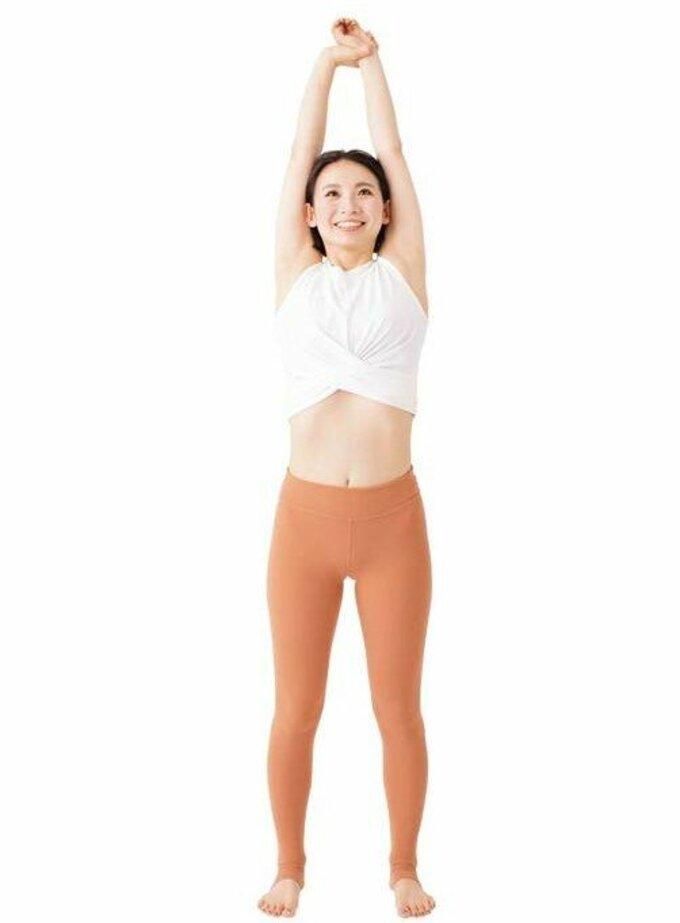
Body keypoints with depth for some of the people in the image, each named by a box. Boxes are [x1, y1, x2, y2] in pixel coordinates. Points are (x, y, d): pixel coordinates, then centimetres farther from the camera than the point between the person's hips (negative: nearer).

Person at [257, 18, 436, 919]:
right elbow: (300, 157, 10)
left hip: (394, 517, 0)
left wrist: (373, 61, 19)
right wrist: (328, 61, 18)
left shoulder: (403, 272, 6)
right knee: (296, 711, 8)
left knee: (399, 710, 7)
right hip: (305, 516, 0)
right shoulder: (294, 275, 7)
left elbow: (394, 154, 10)